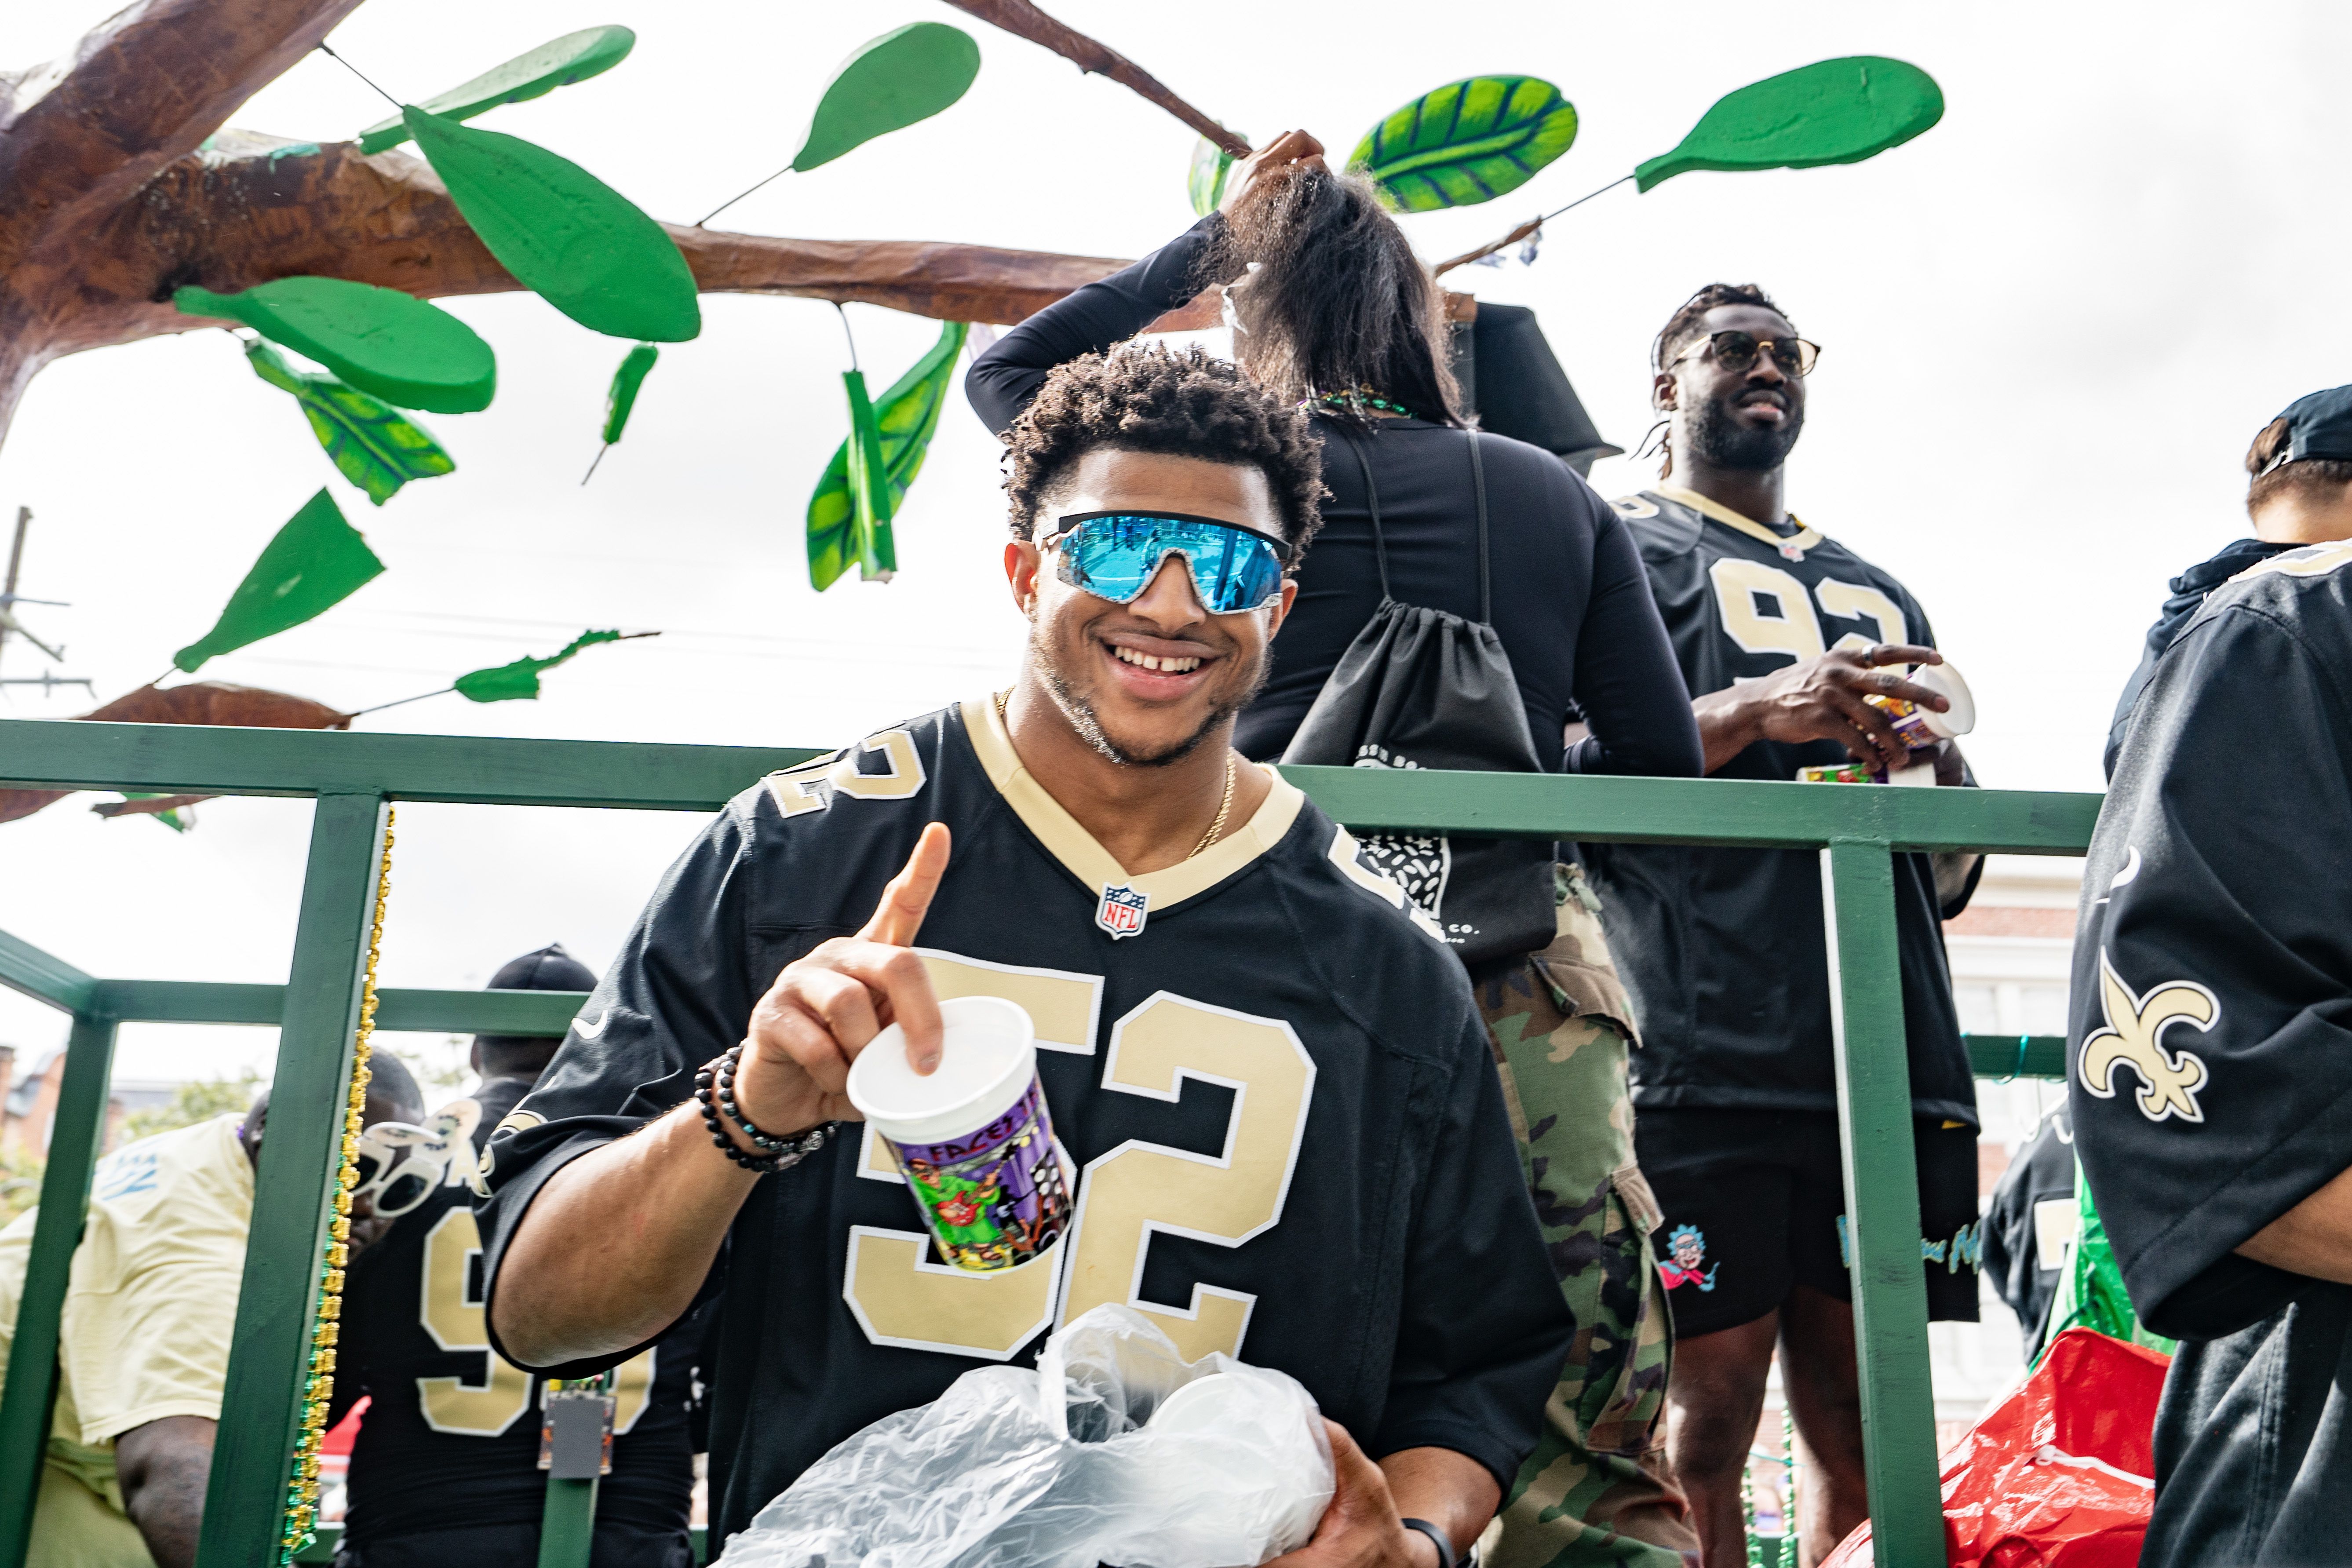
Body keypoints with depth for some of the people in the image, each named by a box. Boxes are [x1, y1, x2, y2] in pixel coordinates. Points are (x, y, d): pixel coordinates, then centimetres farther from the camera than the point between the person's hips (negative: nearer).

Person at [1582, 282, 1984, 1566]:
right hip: (1707, 1059, -5)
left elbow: (1950, 878, 26)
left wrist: (1940, 771, 3)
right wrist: (1761, 708, -15)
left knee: (1865, 1424, 6)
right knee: (1705, 1414, -6)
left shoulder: (1879, 596, 27)